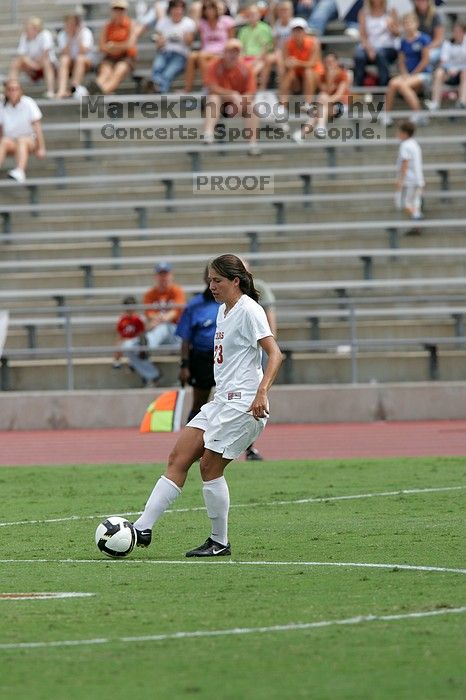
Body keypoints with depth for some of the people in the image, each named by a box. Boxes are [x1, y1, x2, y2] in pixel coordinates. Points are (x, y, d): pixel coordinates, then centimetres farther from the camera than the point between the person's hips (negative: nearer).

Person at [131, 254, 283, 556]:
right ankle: (142, 528, -3)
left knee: (210, 467, -7)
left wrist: (262, 392, -30)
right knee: (178, 459, 0)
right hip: (222, 401, 9)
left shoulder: (249, 310, -11)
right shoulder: (223, 310, 17)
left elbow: (275, 354, -19)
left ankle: (220, 542, 6)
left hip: (243, 403, -9)